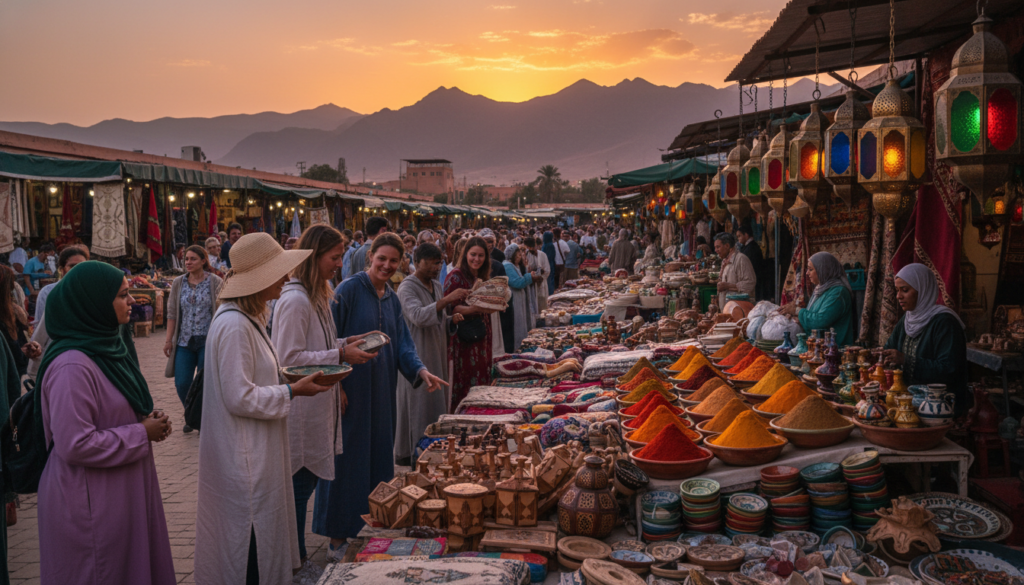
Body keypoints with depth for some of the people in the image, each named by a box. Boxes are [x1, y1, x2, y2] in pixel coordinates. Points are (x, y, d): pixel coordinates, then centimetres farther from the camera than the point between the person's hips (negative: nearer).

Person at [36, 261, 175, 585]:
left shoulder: (108, 344, 6)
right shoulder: (72, 366, -24)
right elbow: (75, 445, -25)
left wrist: (150, 420, 1)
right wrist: (142, 434, -17)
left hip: (124, 490, 9)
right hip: (91, 501, -9)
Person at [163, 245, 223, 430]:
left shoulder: (215, 282, -2)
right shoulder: (178, 283, 7)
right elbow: (172, 313, 8)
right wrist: (168, 339, 3)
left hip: (207, 340, -3)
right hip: (184, 341, 3)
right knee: (181, 383, 0)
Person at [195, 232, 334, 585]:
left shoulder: (249, 320, 10)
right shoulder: (233, 325, -22)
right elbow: (239, 398, -23)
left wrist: (294, 379, 5)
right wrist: (293, 391, -16)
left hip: (256, 452, 10)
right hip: (244, 459, -10)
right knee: (249, 546, 4)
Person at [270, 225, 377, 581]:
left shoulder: (318, 295, 13)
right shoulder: (295, 300, -19)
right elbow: (289, 359, -21)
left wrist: (346, 342, 5)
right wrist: (340, 356, -21)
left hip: (319, 405, 10)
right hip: (301, 410, -9)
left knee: (306, 482, 16)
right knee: (299, 485, 3)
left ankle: (299, 559, 29)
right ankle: (295, 567, 17)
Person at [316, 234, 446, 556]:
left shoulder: (392, 298, 11)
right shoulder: (349, 290, -11)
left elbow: (402, 343, 9)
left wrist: (420, 370, -8)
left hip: (382, 392, 7)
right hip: (351, 390, -7)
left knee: (379, 455, 12)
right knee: (348, 459, -2)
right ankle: (338, 539, 9)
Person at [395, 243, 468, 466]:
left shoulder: (436, 285, 14)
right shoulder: (407, 287, -12)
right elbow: (418, 316, -29)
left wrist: (452, 320, 1)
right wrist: (447, 300, -35)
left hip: (437, 355, 8)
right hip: (417, 354, -8)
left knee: (436, 404, 10)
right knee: (420, 407, -3)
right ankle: (418, 455, 7)